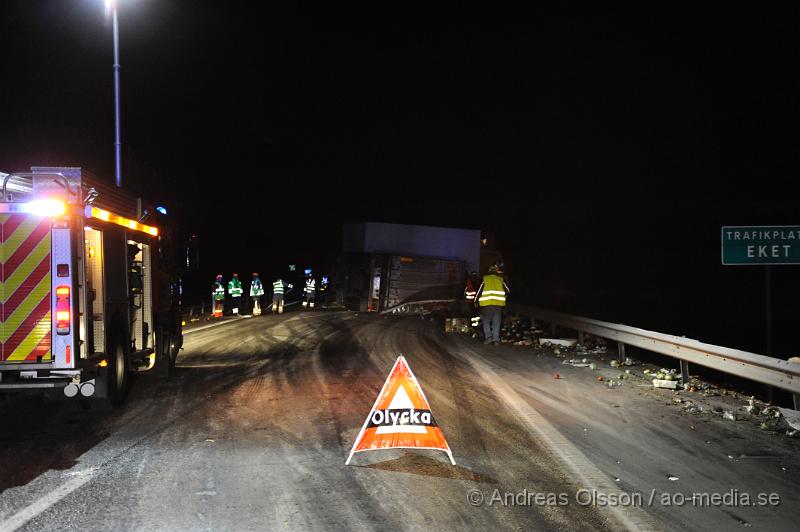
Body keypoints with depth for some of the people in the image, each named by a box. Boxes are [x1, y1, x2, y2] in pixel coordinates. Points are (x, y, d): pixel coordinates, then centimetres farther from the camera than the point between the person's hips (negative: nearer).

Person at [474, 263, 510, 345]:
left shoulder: (485, 279, 4)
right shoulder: (501, 280, 10)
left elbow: (479, 291, 3)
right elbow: (508, 291, 13)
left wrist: (476, 300, 16)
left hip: (486, 304, -1)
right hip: (499, 304, 2)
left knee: (486, 321, 11)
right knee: (496, 322, 7)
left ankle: (488, 336, -6)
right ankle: (496, 339, 1)